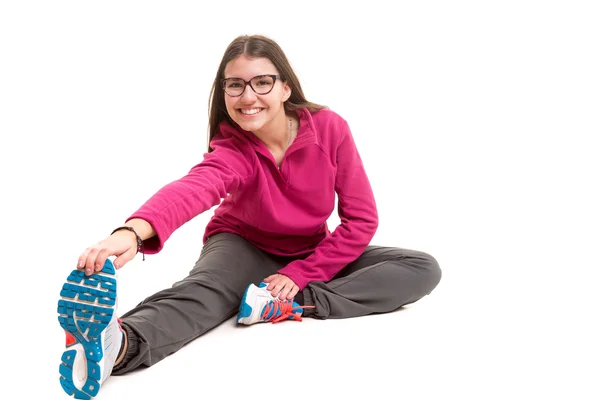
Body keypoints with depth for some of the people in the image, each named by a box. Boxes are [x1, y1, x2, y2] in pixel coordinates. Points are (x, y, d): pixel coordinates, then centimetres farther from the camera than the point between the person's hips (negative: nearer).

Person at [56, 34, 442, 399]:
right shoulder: (232, 151, -24)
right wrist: (134, 230, -70)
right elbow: (194, 187, -48)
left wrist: (300, 275, -20)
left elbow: (362, 219, -14)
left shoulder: (330, 128, -19)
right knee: (207, 286, -38)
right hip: (245, 248, -3)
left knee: (423, 269, -16)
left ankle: (286, 304, -33)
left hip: (312, 255, 3)